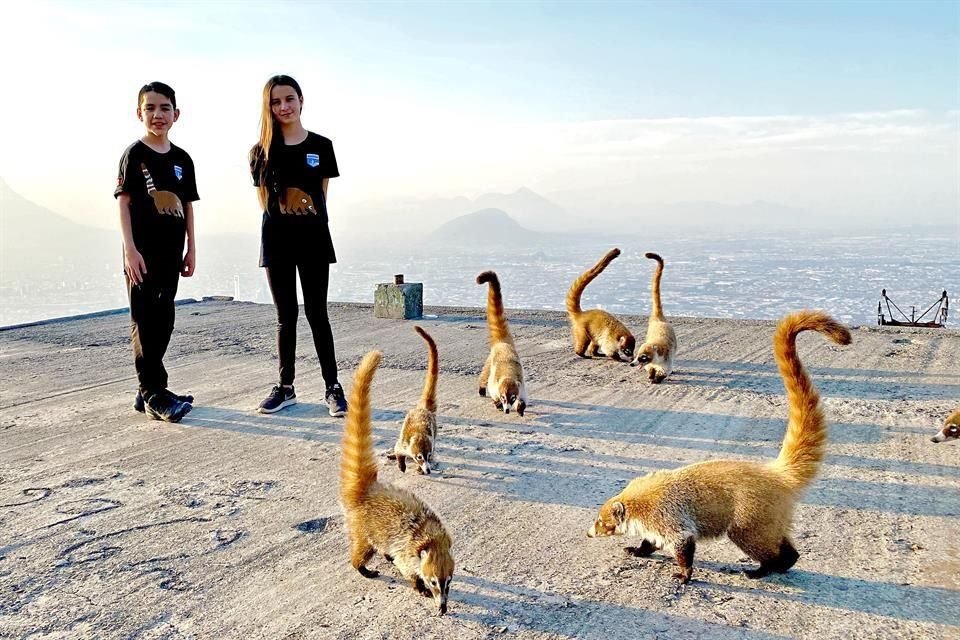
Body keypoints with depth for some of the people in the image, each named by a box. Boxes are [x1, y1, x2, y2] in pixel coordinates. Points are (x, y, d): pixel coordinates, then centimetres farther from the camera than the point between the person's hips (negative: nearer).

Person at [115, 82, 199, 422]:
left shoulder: (182, 159, 12)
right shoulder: (134, 154, -2)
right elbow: (124, 203, -6)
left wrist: (191, 250, 10)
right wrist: (130, 249, -15)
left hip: (171, 252, 6)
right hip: (142, 252, -6)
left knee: (163, 321, 10)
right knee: (145, 321, -5)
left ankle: (148, 391, 20)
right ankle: (154, 394, -4)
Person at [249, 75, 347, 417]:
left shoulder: (321, 146, 2)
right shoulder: (262, 151, 5)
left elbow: (322, 195, 5)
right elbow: (264, 198, 9)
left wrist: (310, 218, 0)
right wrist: (283, 215, 2)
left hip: (312, 237, -1)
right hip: (276, 239, 1)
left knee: (316, 313, 0)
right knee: (286, 316, 8)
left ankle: (333, 386, 6)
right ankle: (286, 387, 16)